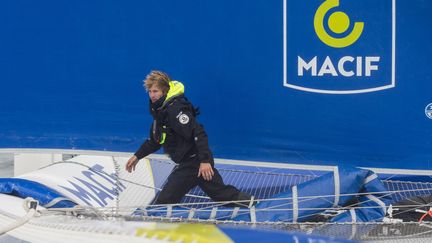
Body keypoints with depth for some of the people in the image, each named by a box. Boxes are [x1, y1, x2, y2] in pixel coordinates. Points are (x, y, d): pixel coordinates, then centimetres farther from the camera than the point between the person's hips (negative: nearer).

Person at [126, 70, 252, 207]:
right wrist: (137, 156, 21)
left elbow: (197, 133, -27)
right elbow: (155, 140, 25)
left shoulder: (174, 109, -20)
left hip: (194, 162, -10)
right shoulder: (160, 110, 13)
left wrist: (204, 160, -33)